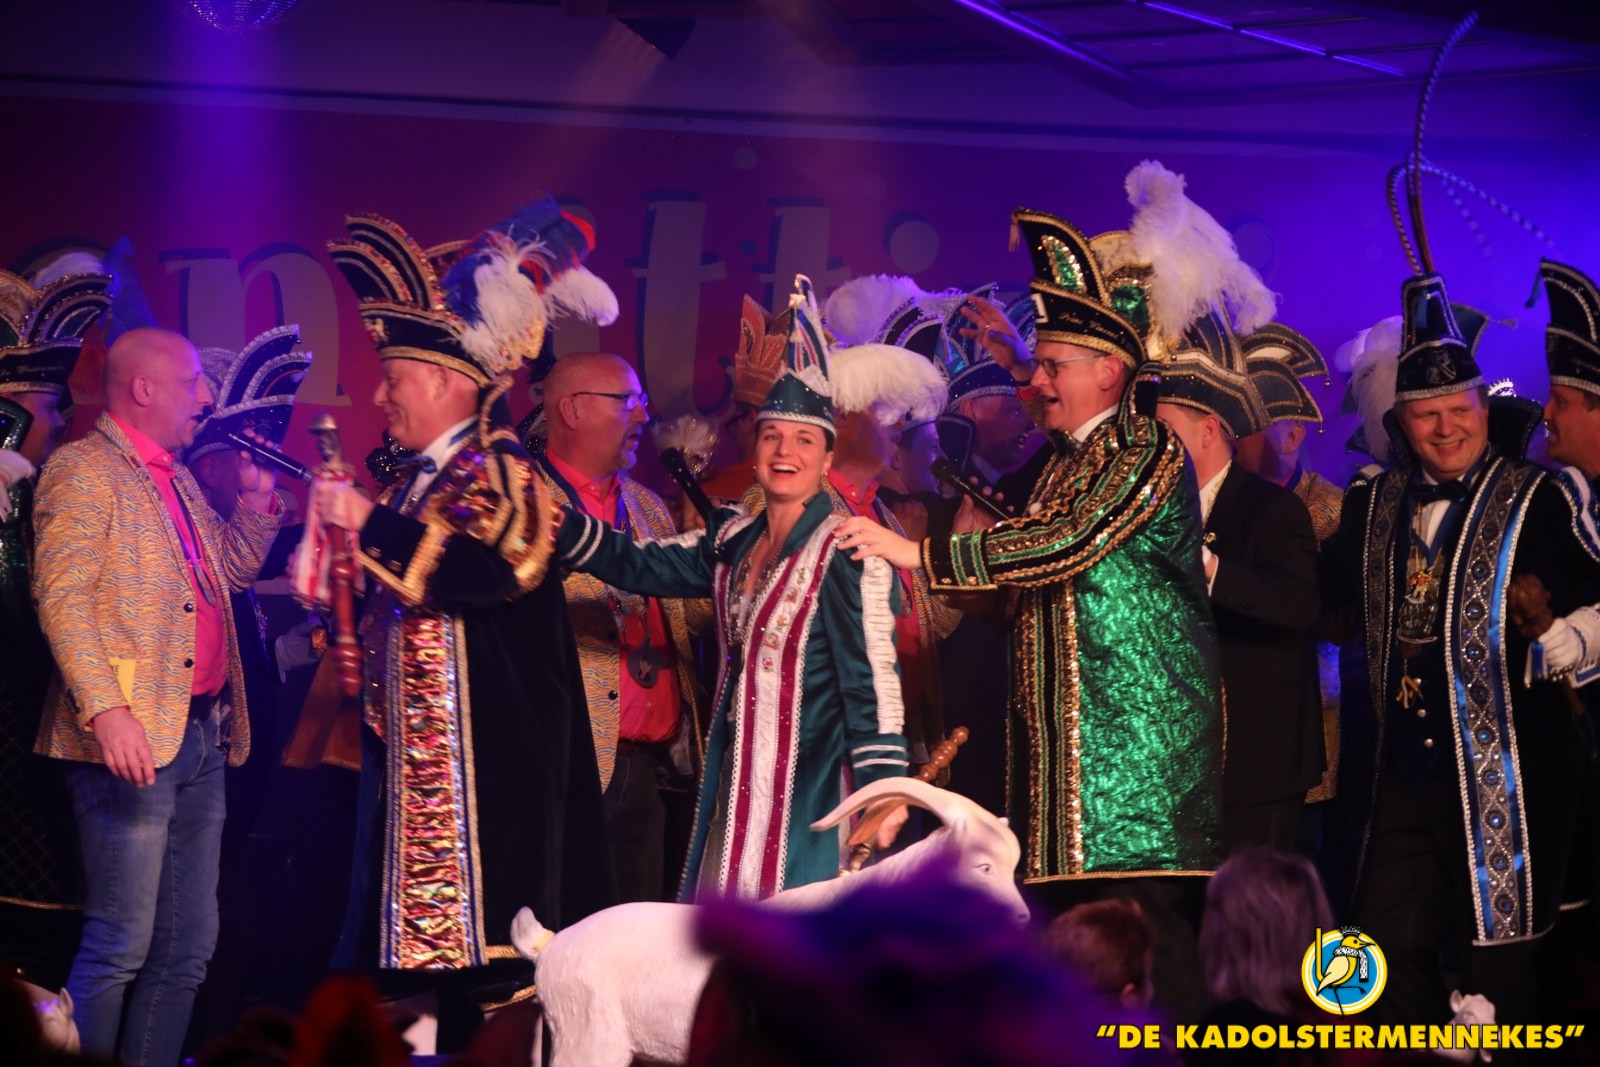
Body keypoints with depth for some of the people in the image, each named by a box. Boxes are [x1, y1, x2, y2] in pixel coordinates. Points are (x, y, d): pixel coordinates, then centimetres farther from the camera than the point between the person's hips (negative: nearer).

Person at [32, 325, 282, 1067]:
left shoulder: (178, 479, 19)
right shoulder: (84, 469, -8)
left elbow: (232, 567, 28)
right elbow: (62, 596, -16)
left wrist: (256, 499, 12)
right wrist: (106, 709, -25)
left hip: (201, 735, 9)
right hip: (132, 740, -9)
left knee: (188, 947, 10)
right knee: (121, 947, -9)